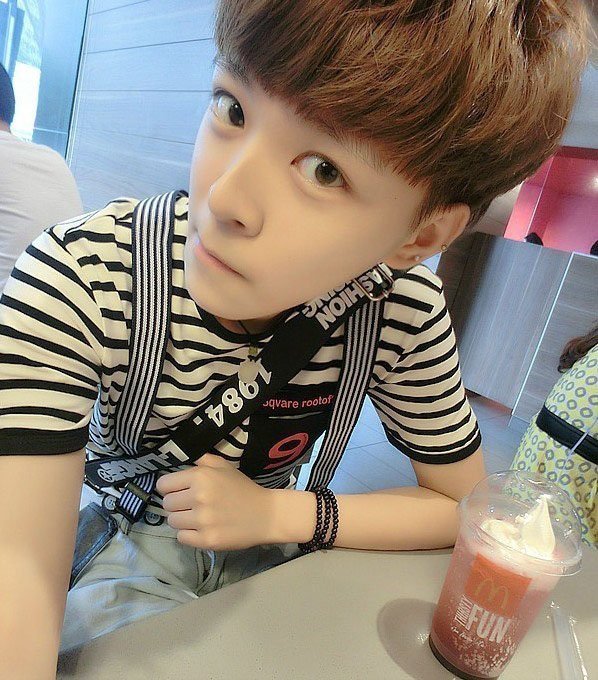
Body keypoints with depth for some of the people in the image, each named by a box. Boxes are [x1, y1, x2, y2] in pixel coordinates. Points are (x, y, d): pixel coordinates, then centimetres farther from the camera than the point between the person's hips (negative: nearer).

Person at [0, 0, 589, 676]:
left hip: (267, 543, 2)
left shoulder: (404, 313, -25)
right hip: (125, 537, -1)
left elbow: (463, 503, -11)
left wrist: (275, 514, -22)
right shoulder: (82, 274, -31)